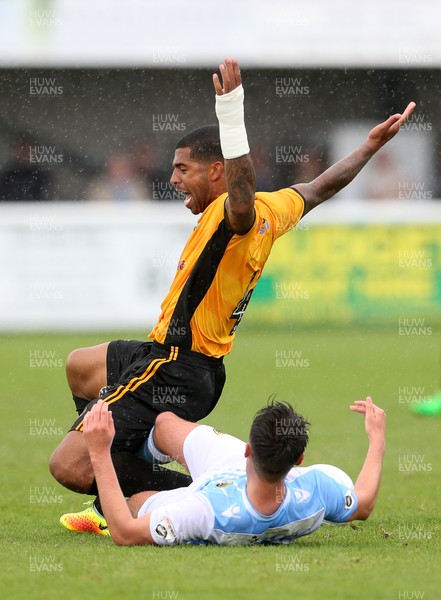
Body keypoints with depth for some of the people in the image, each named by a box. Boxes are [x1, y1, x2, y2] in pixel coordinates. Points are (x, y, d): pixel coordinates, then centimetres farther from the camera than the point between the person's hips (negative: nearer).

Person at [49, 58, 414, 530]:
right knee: (80, 365, 38)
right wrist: (371, 146, 33)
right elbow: (321, 186, 22)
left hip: (172, 376, -11)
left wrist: (232, 119, -54)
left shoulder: (235, 216, -21)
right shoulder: (273, 212, 7)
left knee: (68, 468, -19)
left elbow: (243, 199, -45)